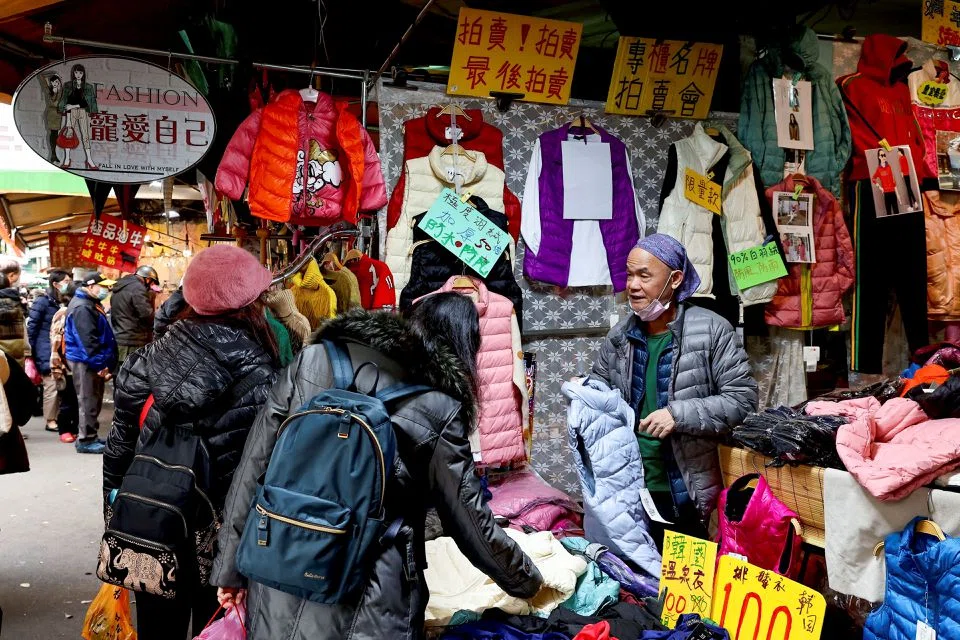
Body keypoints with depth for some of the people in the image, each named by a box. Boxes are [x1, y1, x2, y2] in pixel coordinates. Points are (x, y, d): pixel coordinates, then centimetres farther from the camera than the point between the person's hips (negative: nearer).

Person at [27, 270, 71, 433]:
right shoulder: (43, 302, -7)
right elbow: (31, 327, -7)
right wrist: (33, 351, -6)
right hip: (48, 353, -6)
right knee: (52, 386, -4)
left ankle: (59, 418, 15)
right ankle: (50, 421, 5)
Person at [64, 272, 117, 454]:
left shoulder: (92, 303, 16)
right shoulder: (81, 308, -18)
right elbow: (87, 340, -24)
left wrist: (105, 362, 17)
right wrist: (100, 363, -22)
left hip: (93, 361, 10)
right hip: (85, 361, -10)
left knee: (94, 400, 15)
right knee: (89, 401, -4)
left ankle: (90, 436, 23)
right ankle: (86, 440, 3)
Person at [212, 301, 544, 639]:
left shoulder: (314, 360, -1)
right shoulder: (439, 409, -9)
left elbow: (252, 468, 2)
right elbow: (474, 525, -2)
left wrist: (230, 568, 12)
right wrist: (528, 580, 16)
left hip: (278, 589, 4)